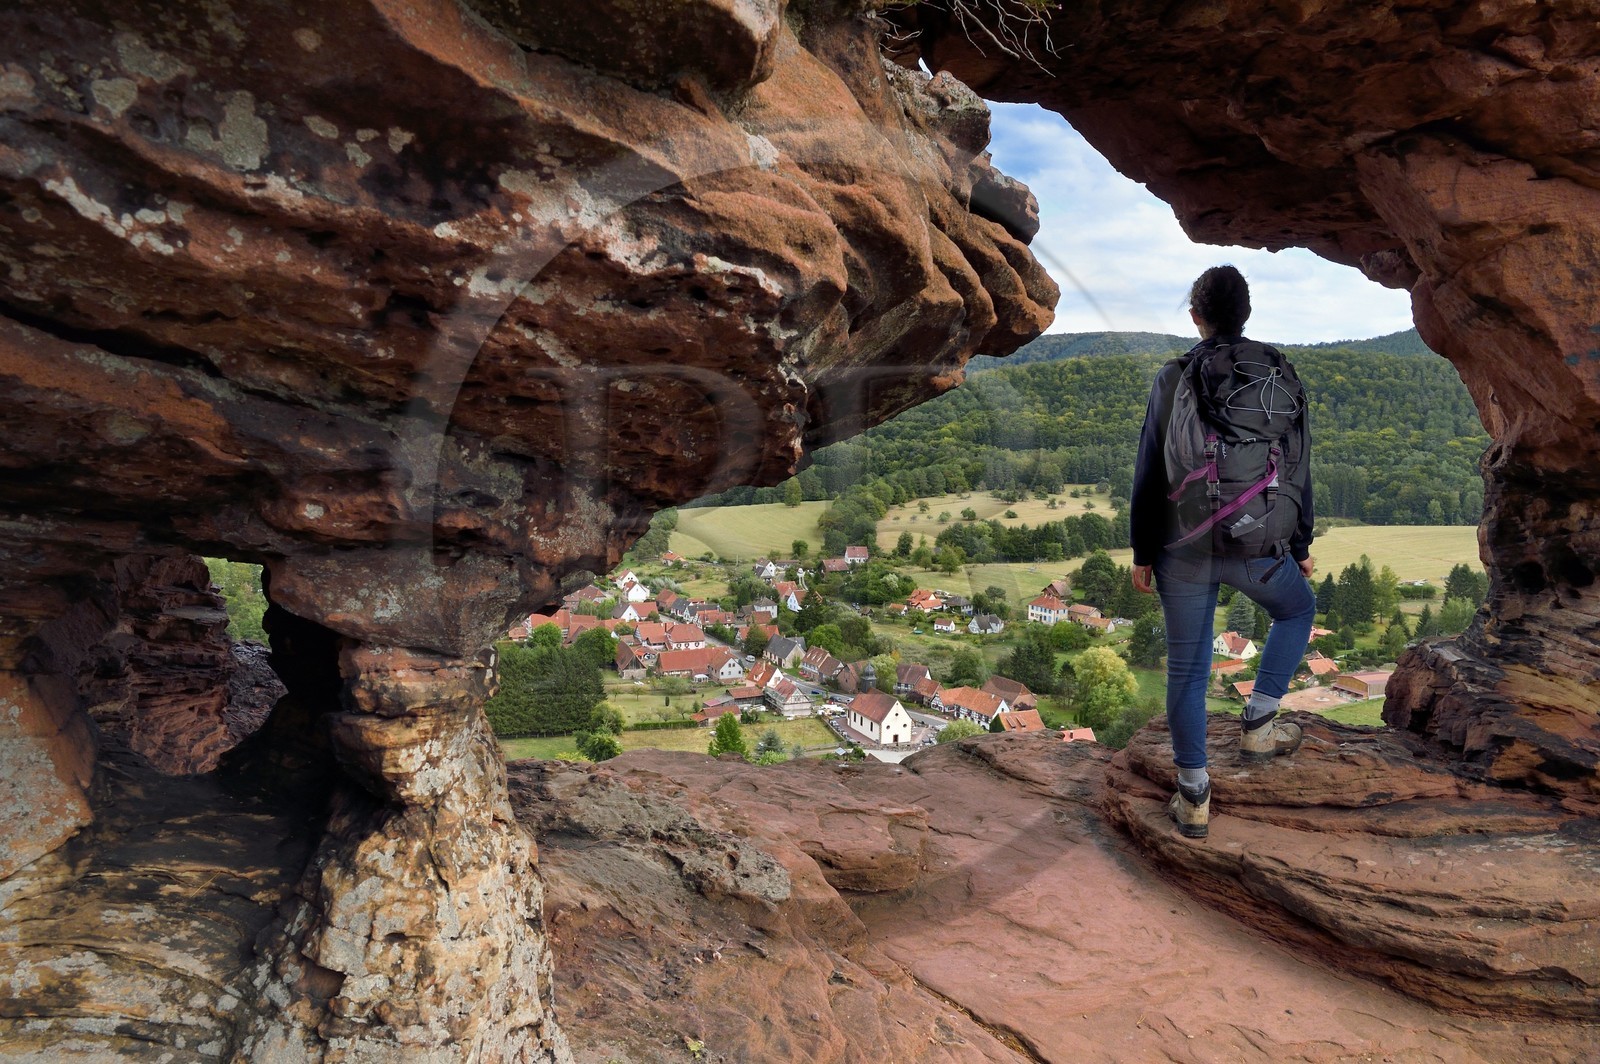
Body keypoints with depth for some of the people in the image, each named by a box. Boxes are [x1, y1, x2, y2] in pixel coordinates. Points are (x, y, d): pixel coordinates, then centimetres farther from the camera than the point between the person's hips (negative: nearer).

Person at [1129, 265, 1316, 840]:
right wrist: (1301, 545, 16)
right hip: (1259, 548, 1)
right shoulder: (1281, 375, 1)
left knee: (1187, 669, 10)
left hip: (1184, 551, 0)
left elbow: (1149, 474, -3)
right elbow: (1298, 471, 4)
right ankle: (1259, 722, 24)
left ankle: (1194, 798, 17)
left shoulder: (1173, 379, -3)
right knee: (1297, 609, 32)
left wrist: (1142, 553, 5)